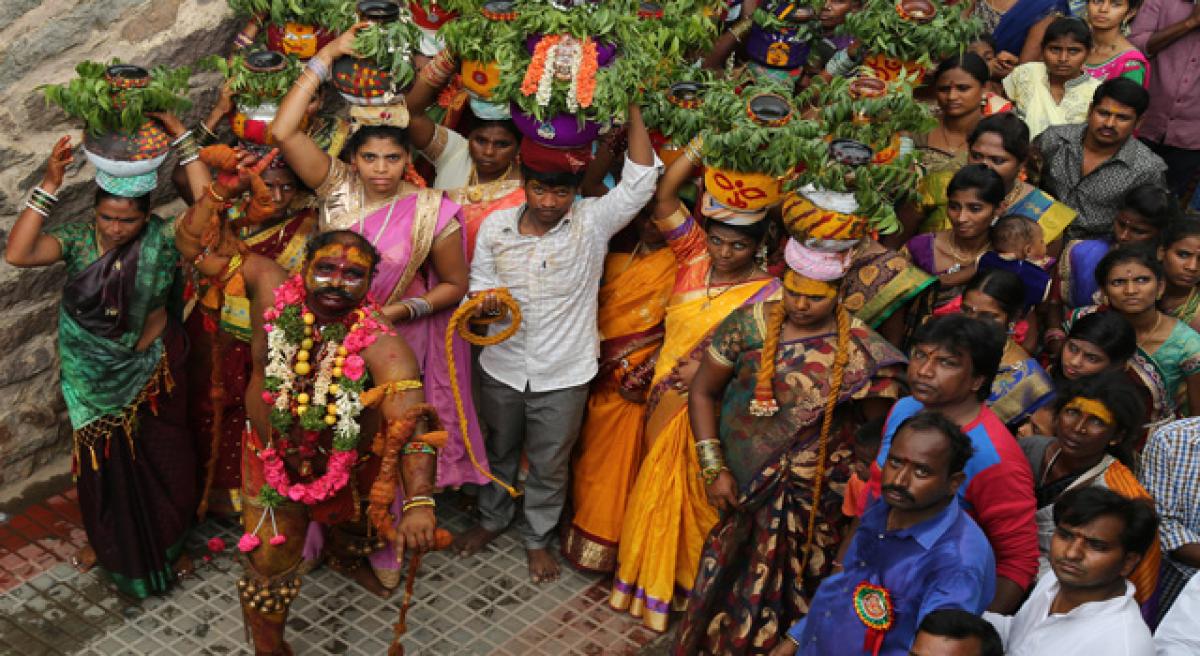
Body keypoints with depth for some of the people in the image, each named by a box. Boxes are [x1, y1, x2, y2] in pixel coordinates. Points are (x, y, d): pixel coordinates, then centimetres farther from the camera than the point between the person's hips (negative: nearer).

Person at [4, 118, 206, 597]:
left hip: (153, 371, -1)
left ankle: (169, 544, 38)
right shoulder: (77, 238, -15)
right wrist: (49, 183, -34)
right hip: (96, 377, 1)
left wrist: (183, 142, -34)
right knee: (102, 462, 18)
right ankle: (104, 540, 43)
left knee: (165, 462, 15)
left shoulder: (162, 237, -17)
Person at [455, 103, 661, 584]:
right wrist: (483, 301, -24)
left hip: (563, 373, -2)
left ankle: (538, 538, 37)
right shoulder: (496, 225, -8)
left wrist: (632, 108, -32)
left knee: (550, 463, 14)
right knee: (498, 451, 24)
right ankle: (493, 519, 49)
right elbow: (479, 282, 1)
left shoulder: (592, 223, -14)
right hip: (503, 366, 2)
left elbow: (639, 181, -26)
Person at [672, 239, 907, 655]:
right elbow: (703, 391, 0)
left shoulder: (862, 349, -9)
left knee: (788, 587, 12)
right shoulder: (748, 323, -7)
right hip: (741, 488, 0)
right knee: (730, 583, 10)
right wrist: (713, 468, -6)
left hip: (816, 498, 0)